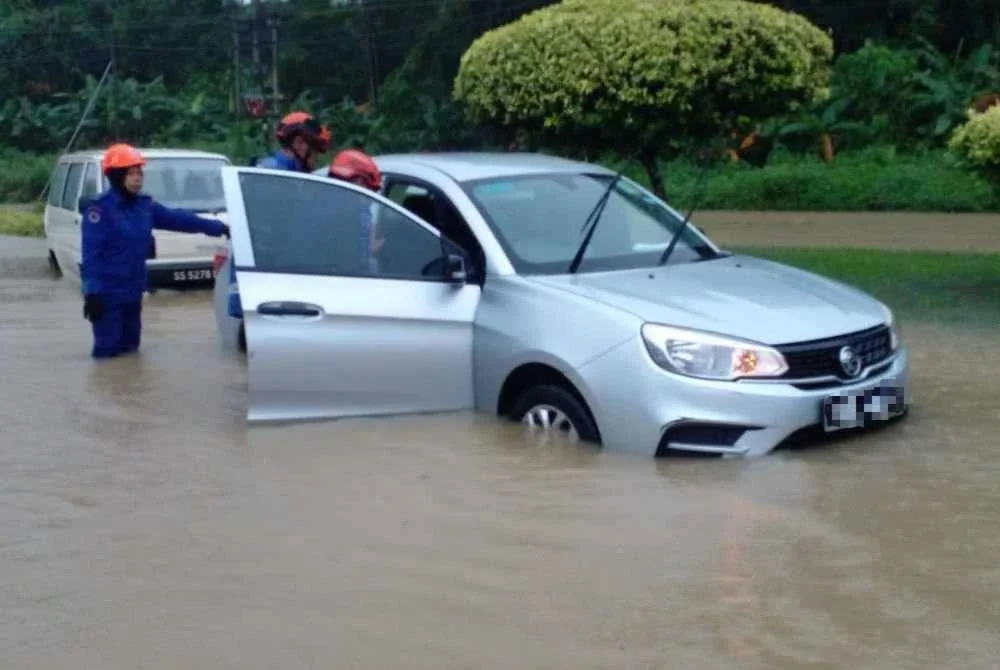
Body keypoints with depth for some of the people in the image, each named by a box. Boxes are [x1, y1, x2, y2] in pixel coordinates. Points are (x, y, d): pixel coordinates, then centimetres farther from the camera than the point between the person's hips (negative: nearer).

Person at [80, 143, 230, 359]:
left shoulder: (145, 205, 7)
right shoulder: (99, 209, -15)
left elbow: (177, 218, 12)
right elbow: (91, 254, -18)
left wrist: (218, 227, 12)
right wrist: (92, 292, -24)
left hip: (133, 292, 7)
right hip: (107, 294, -7)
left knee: (129, 347, 16)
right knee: (107, 350, -4)